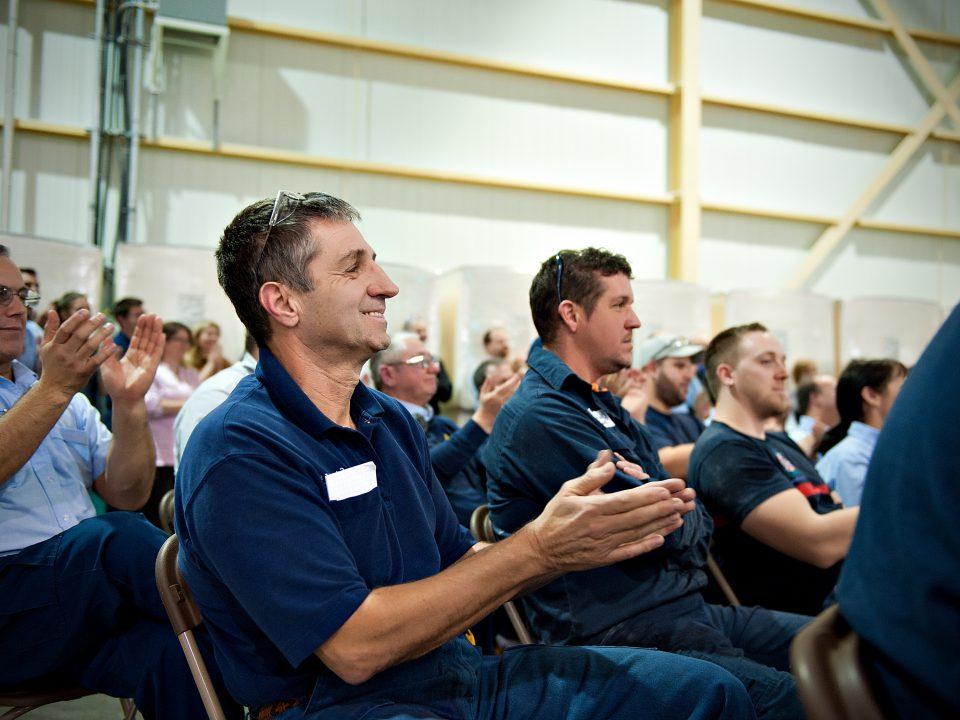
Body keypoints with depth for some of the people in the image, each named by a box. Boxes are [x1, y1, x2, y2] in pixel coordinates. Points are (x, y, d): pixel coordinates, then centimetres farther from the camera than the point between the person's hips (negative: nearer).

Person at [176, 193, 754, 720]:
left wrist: (575, 537, -7)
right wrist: (537, 550, -21)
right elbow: (354, 647, -21)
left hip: (460, 668, 7)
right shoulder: (239, 451, -16)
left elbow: (460, 567, 11)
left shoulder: (393, 421, 10)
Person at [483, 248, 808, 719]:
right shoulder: (538, 416, -15)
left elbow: (697, 519, 14)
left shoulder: (601, 405, 17)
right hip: (622, 634, -10)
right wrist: (679, 511, 5)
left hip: (687, 609, 10)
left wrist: (676, 502, -8)